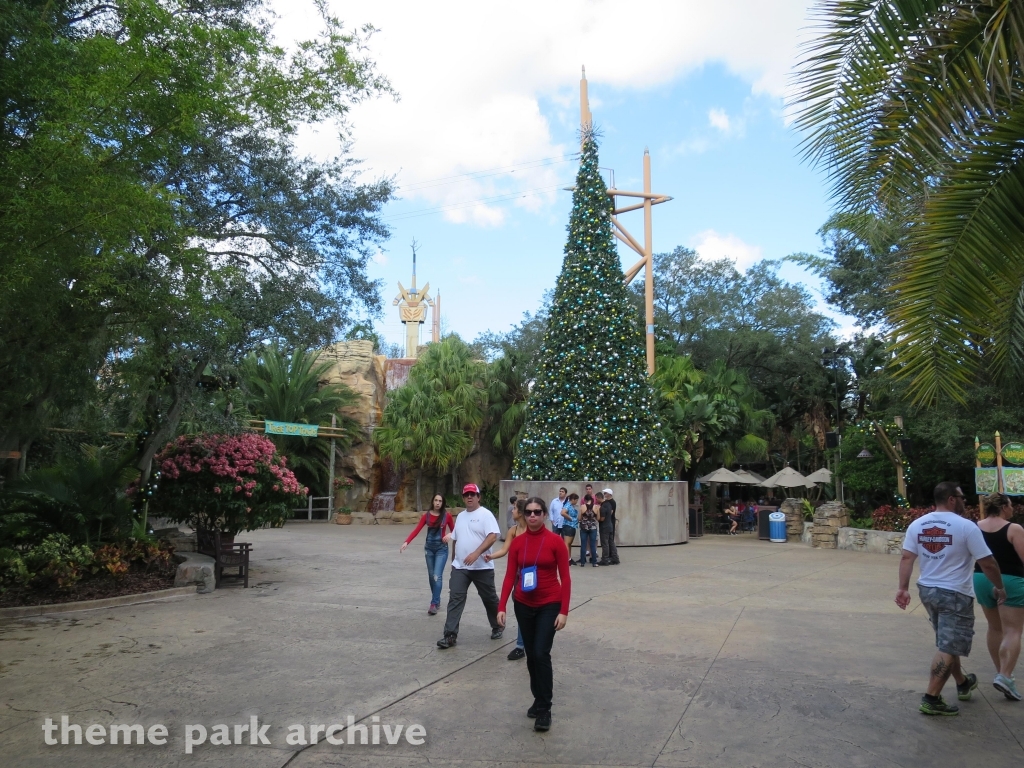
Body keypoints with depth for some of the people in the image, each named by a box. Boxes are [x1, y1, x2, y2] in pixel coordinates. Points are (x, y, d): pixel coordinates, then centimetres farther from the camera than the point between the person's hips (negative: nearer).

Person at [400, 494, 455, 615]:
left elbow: (453, 531, 3)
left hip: (442, 548, -3)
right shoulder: (426, 515, -3)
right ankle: (437, 600, 26)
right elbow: (416, 530, -9)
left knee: (437, 576, -10)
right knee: (431, 576, 11)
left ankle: (434, 604, -6)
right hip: (429, 548, 3)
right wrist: (406, 542, -20)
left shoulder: (446, 516, -8)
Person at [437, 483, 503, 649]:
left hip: (482, 567, -5)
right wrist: (454, 560, 19)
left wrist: (476, 553, -27)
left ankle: (497, 627, 31)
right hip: (460, 567, 5)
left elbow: (493, 536, -20)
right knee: (455, 599, -4)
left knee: (489, 598, 9)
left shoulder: (485, 514, -9)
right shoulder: (460, 516, 14)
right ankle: (450, 635, -4)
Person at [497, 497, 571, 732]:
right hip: (524, 605, 4)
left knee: (541, 654, -11)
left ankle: (544, 709, 2)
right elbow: (510, 576, 0)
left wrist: (564, 611, -13)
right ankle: (538, 700, 30)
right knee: (531, 656, 12)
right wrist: (501, 607, -8)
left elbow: (565, 578, -8)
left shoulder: (555, 541, -10)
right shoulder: (517, 542, -2)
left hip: (549, 605, -3)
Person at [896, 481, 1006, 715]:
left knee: (948, 642, 24)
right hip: (955, 594, -6)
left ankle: (963, 683, 42)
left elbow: (906, 558, -1)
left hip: (927, 590, 7)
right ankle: (931, 699, -1)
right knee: (948, 647, -1)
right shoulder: (966, 526, -14)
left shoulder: (917, 524, 2)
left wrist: (903, 588, 2)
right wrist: (999, 587, 5)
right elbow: (988, 564, -10)